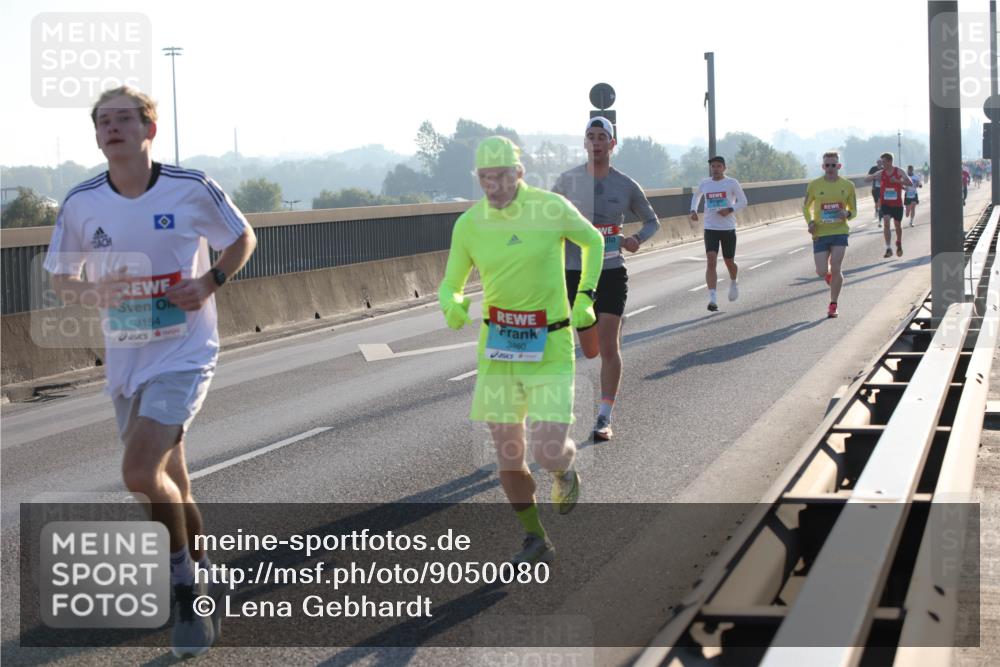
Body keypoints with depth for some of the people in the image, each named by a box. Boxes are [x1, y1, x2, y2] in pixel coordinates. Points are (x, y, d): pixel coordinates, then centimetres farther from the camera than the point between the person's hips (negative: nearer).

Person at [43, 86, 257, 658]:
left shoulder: (192, 189, -9)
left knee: (141, 472, -21)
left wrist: (211, 282, -11)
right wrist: (92, 292, -13)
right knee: (169, 485, 13)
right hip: (125, 360, 5)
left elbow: (243, 238, 7)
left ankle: (186, 587, 0)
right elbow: (61, 277, 9)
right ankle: (204, 582, 34)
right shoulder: (82, 202, -2)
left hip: (184, 353, -4)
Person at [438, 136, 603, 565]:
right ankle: (536, 541, 27)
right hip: (498, 348, 3)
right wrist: (451, 306, -20)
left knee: (548, 453, -12)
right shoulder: (469, 224, -5)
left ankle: (565, 469, 28)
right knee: (508, 457, 5)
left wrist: (585, 297, 0)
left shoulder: (552, 208, -12)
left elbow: (593, 240, 9)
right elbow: (451, 285, 5)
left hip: (550, 348, -3)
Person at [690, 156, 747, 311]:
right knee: (711, 261, -15)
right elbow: (696, 196, 27)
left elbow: (743, 202, -2)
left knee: (729, 262, 10)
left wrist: (730, 209, -19)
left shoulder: (732, 183, -3)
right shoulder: (704, 184, 6)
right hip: (710, 228, 1)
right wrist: (693, 210, 9)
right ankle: (712, 298, -22)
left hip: (728, 228, -1)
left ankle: (733, 283, 45)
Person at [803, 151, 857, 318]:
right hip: (820, 233, 1)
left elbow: (854, 210, 10)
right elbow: (806, 207, 12)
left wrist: (847, 214, -14)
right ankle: (831, 278, 36)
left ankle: (833, 305, 7)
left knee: (835, 269, -9)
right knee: (822, 272, -4)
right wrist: (809, 222, -8)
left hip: (840, 232, 0)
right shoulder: (814, 185, -1)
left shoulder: (848, 186, 1)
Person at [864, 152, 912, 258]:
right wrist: (873, 177, -20)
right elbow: (866, 179, 2)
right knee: (886, 223, -18)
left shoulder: (899, 172, -6)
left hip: (897, 204, 0)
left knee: (898, 225, 14)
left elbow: (910, 183, -14)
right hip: (885, 203, 0)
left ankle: (899, 244, 41)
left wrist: (897, 181, -28)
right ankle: (888, 248, -19)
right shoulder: (881, 173, 0)